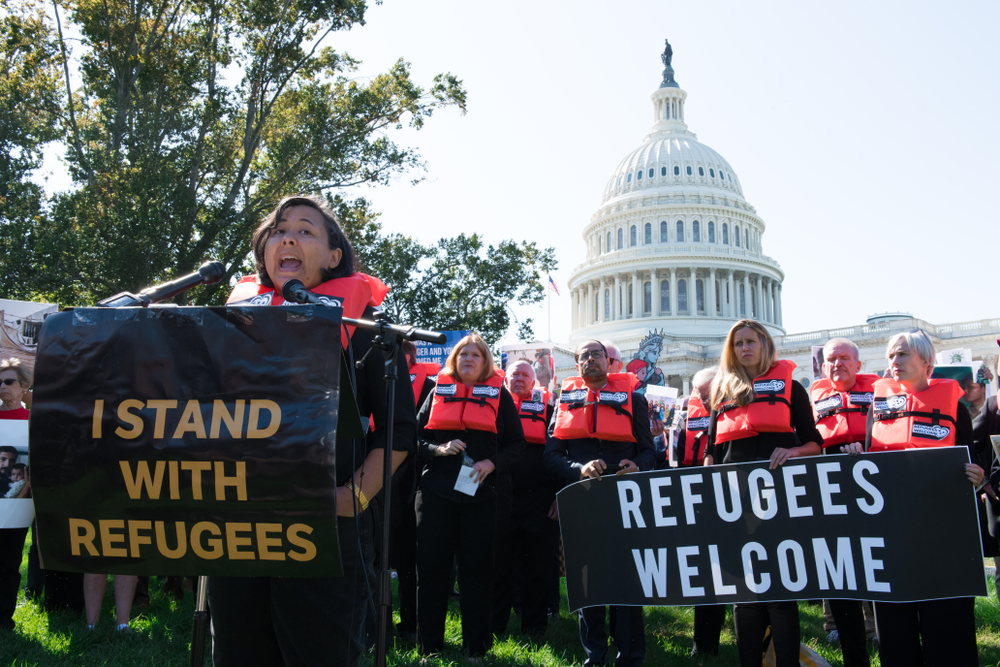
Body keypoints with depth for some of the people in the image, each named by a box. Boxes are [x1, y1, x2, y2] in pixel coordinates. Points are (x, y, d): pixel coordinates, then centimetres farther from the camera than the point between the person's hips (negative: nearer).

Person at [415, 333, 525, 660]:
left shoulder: (499, 394, 8)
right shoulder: (438, 392, 11)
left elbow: (517, 443, 6)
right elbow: (417, 436, 9)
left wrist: (492, 463, -11)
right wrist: (438, 449, -10)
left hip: (481, 494, -1)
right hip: (436, 491, 1)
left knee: (477, 571, 3)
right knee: (431, 568, 4)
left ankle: (476, 648, 15)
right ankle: (429, 647, 16)